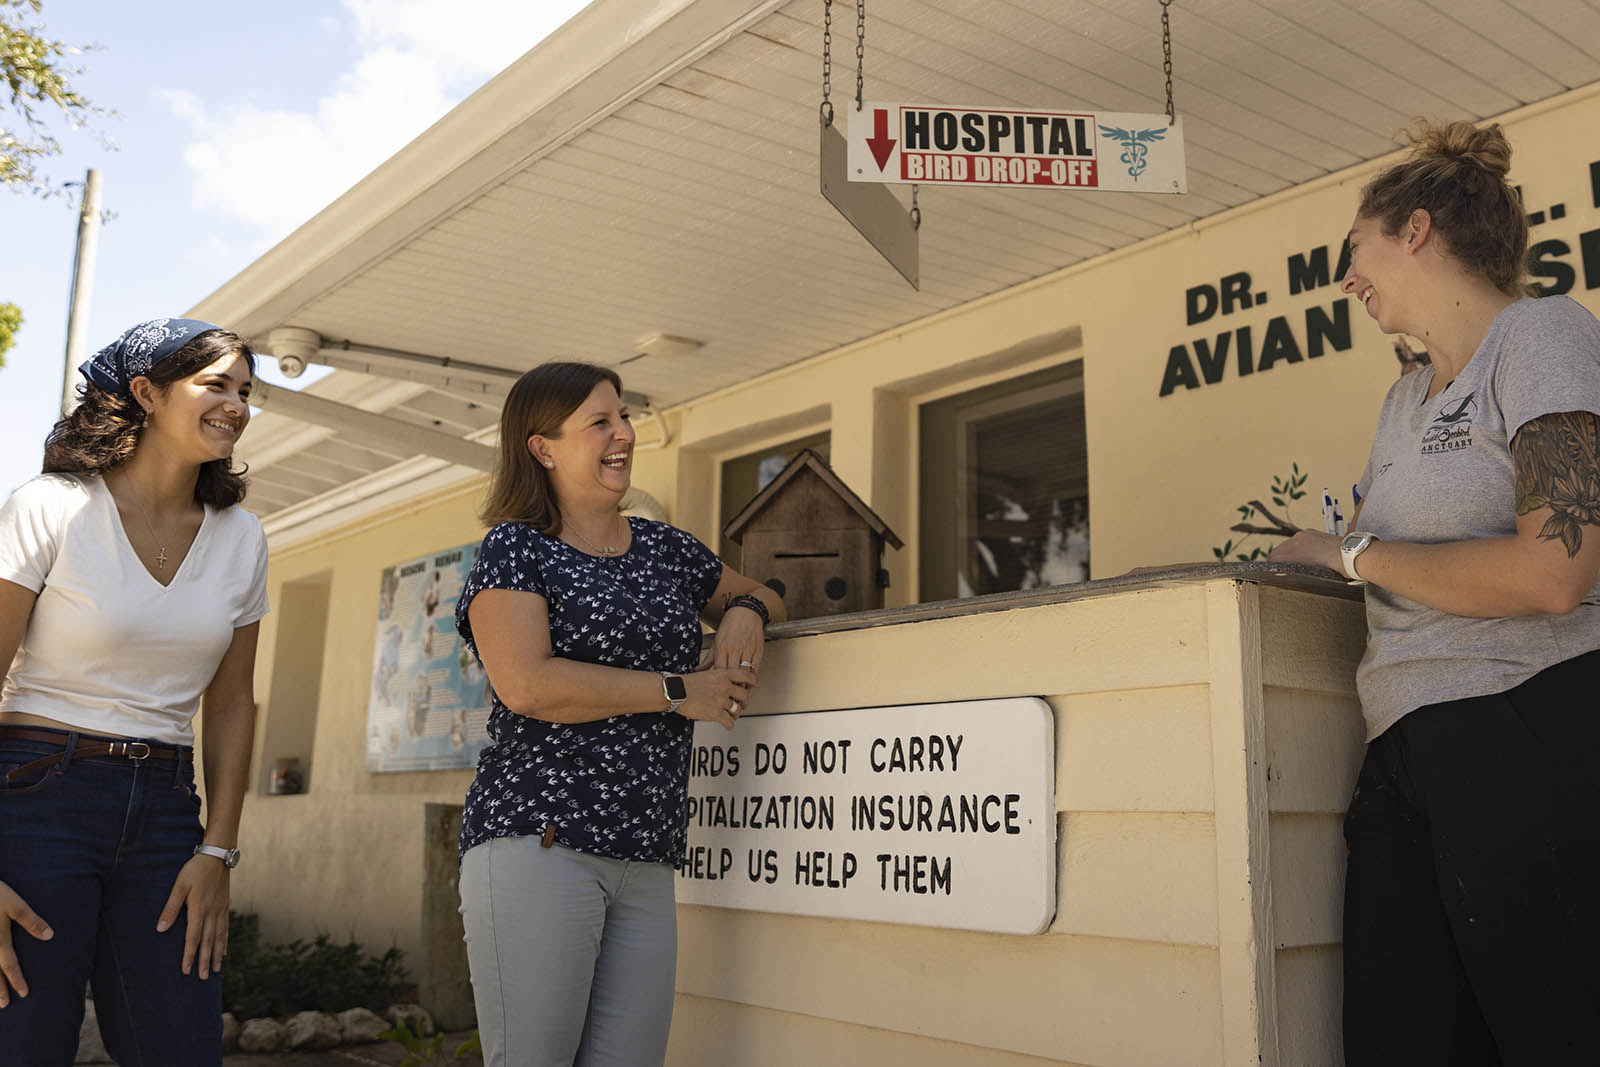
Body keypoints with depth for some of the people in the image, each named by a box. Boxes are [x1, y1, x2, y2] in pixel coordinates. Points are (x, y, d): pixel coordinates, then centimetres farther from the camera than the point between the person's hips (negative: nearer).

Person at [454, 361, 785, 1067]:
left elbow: (761, 598, 35)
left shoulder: (666, 549, 19)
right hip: (538, 843, -5)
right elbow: (527, 685, -13)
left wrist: (745, 613, 9)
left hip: (647, 861, 5)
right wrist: (681, 691, -9)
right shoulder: (516, 547, 2)